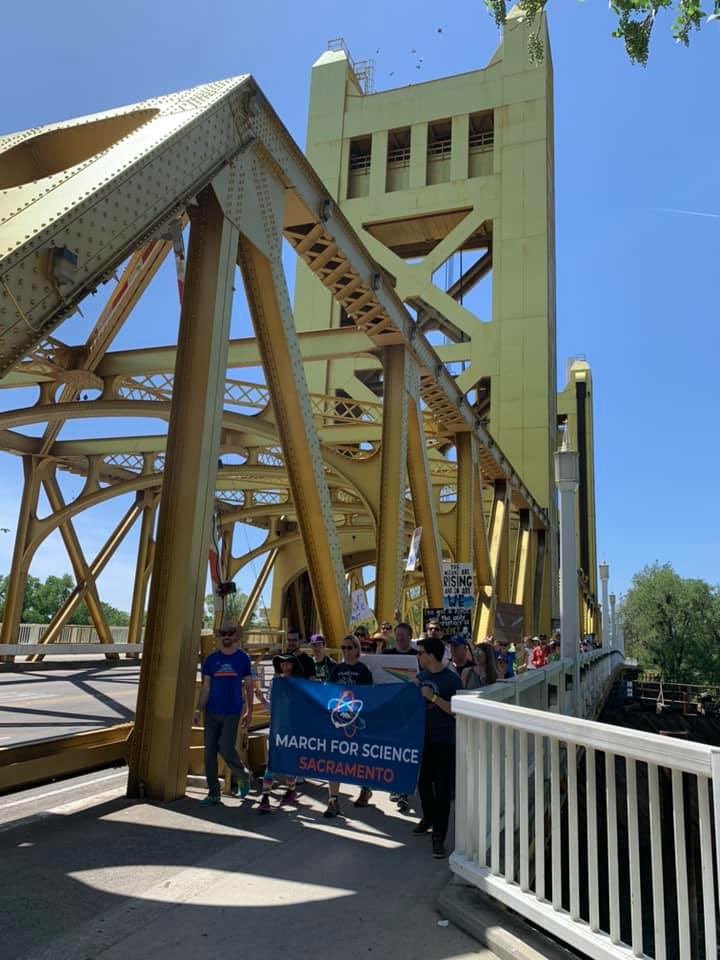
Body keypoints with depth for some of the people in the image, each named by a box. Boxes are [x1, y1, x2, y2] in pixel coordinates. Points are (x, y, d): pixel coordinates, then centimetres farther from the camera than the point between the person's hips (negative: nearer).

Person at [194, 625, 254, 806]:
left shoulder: (242, 658, 1)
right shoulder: (211, 659, 5)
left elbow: (248, 686, 6)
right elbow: (205, 687, 6)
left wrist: (249, 711, 5)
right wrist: (198, 710, -1)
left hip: (232, 712, -3)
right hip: (212, 712, 3)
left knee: (226, 750, -9)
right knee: (209, 752, 3)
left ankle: (243, 777, 19)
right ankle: (213, 793, 16)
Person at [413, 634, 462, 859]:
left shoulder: (451, 679, -14)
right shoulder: (421, 675, 6)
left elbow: (456, 710, -18)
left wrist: (433, 697, -24)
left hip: (443, 741, -6)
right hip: (422, 737, 7)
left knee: (442, 789, -1)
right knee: (423, 782, 19)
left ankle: (439, 836, 7)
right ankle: (428, 817, 41)